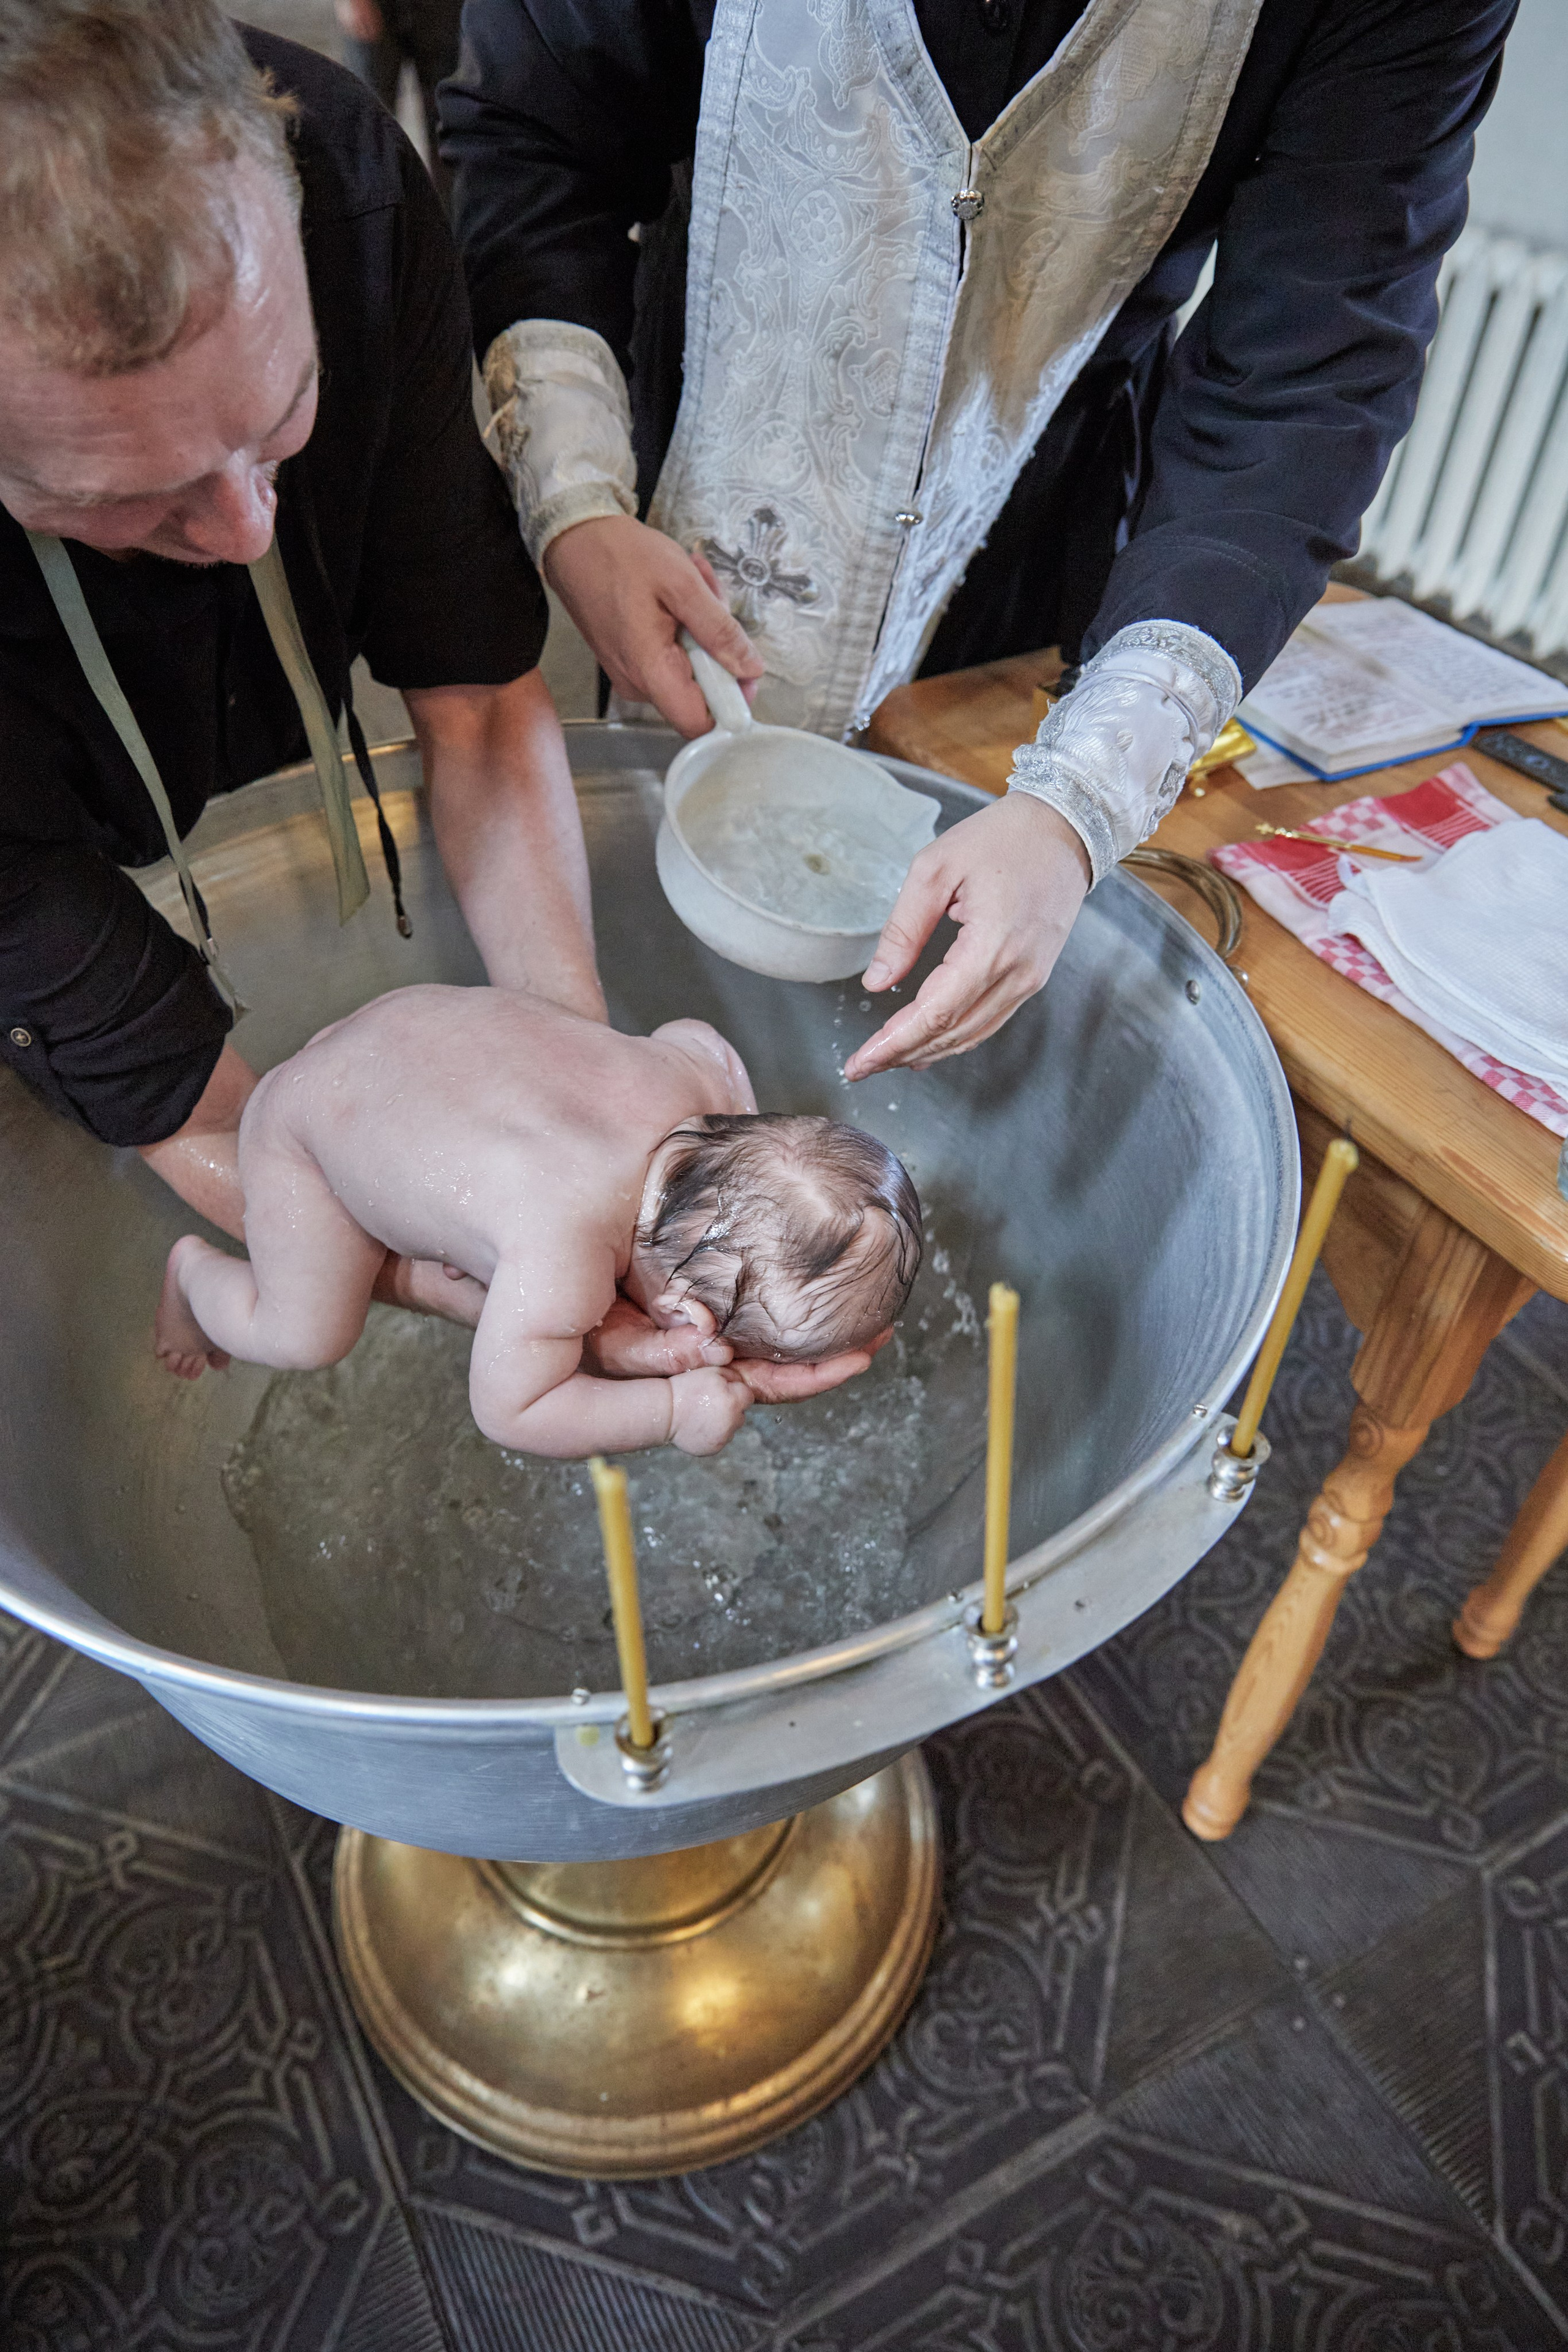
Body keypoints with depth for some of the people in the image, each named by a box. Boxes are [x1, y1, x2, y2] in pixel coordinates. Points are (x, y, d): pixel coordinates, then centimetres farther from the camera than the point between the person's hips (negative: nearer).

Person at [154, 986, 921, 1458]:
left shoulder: (712, 1075, -28)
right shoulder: (561, 1264, -45)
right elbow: (507, 1408, -31)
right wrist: (674, 1411, -33)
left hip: (439, 1017, 6)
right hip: (313, 1111, -6)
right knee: (303, 1339, -4)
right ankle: (194, 1268, 28)